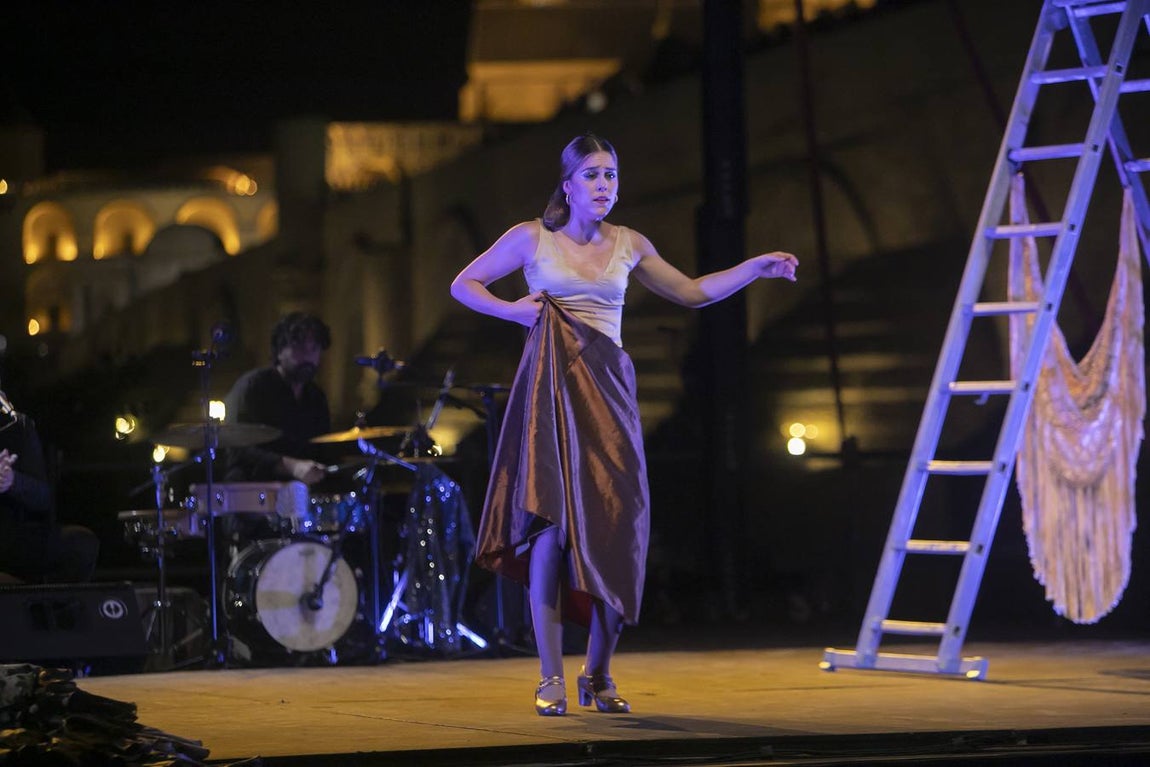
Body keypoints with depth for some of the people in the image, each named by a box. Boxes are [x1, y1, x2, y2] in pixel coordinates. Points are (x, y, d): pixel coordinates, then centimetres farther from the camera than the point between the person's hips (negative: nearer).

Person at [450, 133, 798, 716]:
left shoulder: (628, 246, 12)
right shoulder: (532, 238, 3)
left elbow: (693, 292, 21)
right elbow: (463, 285, 11)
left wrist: (755, 269, 10)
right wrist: (514, 310, -5)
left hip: (608, 390, 3)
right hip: (554, 386, -3)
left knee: (617, 526, -3)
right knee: (554, 524, -12)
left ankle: (598, 674, 11)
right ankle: (551, 678, -8)